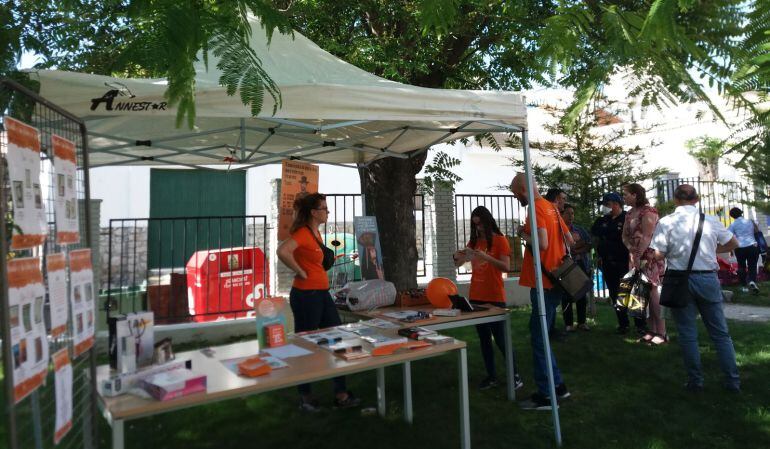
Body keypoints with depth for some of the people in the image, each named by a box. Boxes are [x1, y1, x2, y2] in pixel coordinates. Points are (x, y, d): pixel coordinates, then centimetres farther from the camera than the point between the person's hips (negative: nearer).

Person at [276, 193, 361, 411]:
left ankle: (340, 394, 20)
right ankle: (305, 398, 20)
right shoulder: (303, 233, -16)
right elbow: (282, 251, -34)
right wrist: (301, 272, -23)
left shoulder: (315, 232, 13)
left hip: (322, 293, 10)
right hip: (306, 295, -9)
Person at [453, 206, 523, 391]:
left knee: (500, 338, -3)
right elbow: (458, 263, 14)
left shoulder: (500, 240, -4)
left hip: (494, 297, -6)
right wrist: (457, 256, -8)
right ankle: (491, 377, 17)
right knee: (484, 339, 9)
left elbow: (506, 267, -14)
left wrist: (486, 257, -26)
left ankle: (515, 375, 11)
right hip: (476, 297, 6)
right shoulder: (473, 241, 11)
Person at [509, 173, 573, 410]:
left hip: (543, 284, -9)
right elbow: (570, 241, 18)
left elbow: (542, 243, -27)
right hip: (554, 281, 9)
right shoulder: (550, 207, 13)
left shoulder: (536, 208, -14)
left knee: (539, 338, -2)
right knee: (540, 334, 18)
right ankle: (557, 385, 26)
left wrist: (523, 234, -11)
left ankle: (545, 395, 5)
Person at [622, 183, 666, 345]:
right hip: (635, 257, 8)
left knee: (652, 293, -7)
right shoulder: (629, 214, 14)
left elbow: (646, 237, -18)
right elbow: (625, 235, 12)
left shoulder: (648, 211, -11)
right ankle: (651, 331, 15)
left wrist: (638, 255, -20)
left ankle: (661, 333, -1)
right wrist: (631, 249, -6)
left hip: (649, 257, -8)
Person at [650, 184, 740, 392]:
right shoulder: (711, 220, 0)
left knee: (688, 334, 8)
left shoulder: (666, 222, -9)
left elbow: (657, 255, -12)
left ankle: (695, 381, 15)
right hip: (708, 279, 2)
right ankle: (733, 381, 20)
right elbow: (733, 244, 12)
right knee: (720, 332, 14)